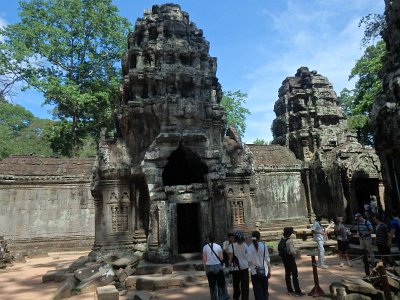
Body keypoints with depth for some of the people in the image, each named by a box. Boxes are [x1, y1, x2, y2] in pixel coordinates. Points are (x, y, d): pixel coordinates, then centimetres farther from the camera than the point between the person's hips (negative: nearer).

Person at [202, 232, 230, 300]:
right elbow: (221, 258, -5)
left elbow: (204, 259, -2)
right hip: (218, 266, -1)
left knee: (212, 285, 11)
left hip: (209, 267, 1)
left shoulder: (205, 247, -3)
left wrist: (205, 268, 8)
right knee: (221, 283, 13)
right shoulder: (218, 246, -6)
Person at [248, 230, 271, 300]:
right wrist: (269, 271, 2)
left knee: (258, 291, 8)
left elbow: (249, 261, -9)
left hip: (254, 272, -1)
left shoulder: (249, 248, -8)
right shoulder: (263, 246, -8)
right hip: (264, 271, 1)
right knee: (265, 290, 18)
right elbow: (268, 260, -6)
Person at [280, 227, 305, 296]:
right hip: (290, 258, -7)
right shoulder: (289, 240, -23)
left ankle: (290, 290, 27)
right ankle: (297, 291, 10)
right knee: (295, 275, 4)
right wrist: (295, 252, -9)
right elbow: (292, 251, -29)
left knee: (287, 274, 16)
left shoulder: (282, 239, -1)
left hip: (284, 258, 7)